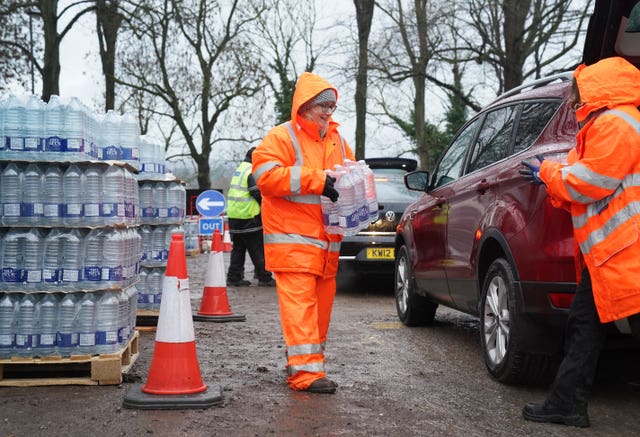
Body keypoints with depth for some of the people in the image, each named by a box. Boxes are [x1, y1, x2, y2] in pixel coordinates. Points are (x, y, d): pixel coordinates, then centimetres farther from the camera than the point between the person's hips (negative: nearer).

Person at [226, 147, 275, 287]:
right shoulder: (252, 171, -12)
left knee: (238, 249, 13)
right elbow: (258, 194, -17)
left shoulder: (239, 169, 17)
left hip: (234, 216, 9)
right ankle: (264, 278, 1)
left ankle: (234, 277, 12)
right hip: (248, 217, -9)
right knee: (258, 250, -2)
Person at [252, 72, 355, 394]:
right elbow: (266, 175, -16)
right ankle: (305, 371, -15)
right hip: (293, 239, -7)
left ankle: (304, 359, 21)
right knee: (299, 303, -13)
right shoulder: (281, 137, -2)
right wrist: (316, 180, -19)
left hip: (326, 242, 8)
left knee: (321, 303, 10)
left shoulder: (338, 142, 20)